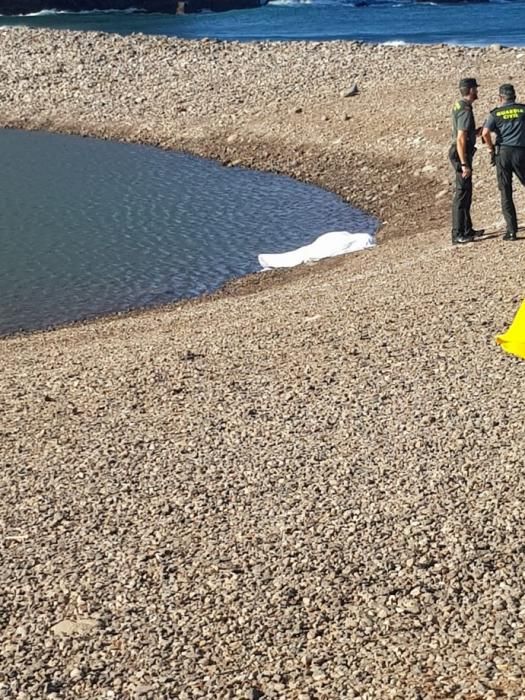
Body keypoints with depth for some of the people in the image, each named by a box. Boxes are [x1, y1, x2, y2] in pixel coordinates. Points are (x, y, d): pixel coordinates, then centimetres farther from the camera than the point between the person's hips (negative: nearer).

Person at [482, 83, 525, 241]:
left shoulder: (496, 113, 3)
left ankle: (512, 230, 0)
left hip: (503, 153, 0)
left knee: (505, 193, 3)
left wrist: (491, 149, 2)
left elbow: (485, 133, -11)